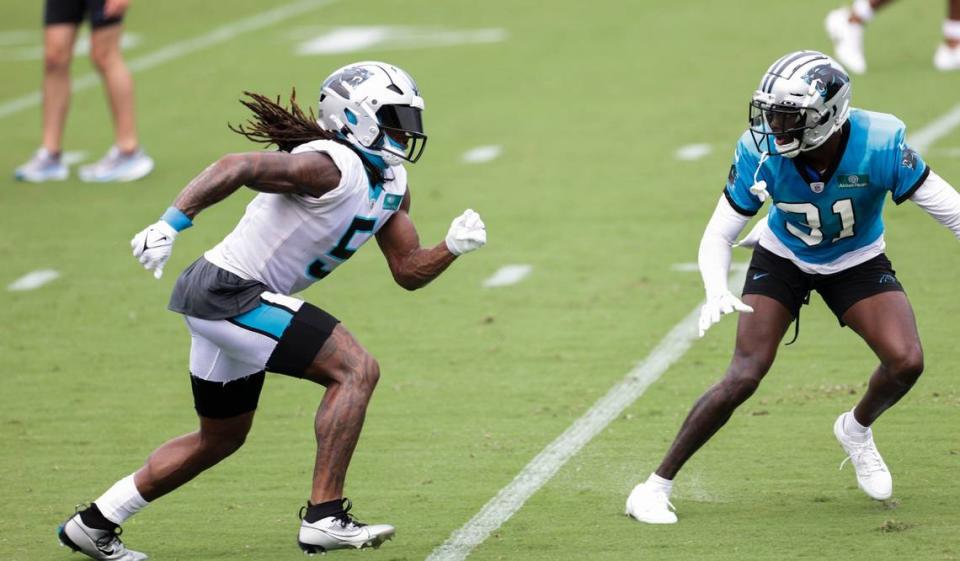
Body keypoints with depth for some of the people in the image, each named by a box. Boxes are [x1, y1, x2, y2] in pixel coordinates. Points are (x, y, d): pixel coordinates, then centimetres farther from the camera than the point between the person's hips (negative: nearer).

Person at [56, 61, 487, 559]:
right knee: (356, 370, -16)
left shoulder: (390, 185, 9)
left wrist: (453, 246, -5)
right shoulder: (332, 167, -20)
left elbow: (408, 272, 13)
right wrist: (170, 224, -36)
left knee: (221, 438, 23)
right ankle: (324, 515, -16)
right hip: (228, 293, -11)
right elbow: (237, 167, -29)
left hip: (222, 301, 11)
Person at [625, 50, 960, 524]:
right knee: (743, 378, -15)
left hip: (857, 263, 1)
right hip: (782, 259, -1)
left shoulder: (879, 144, -32)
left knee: (906, 362, -20)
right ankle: (657, 486, -4)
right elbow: (718, 235, -19)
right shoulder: (761, 154, -29)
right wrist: (716, 293, -39)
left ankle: (857, 430, 14)